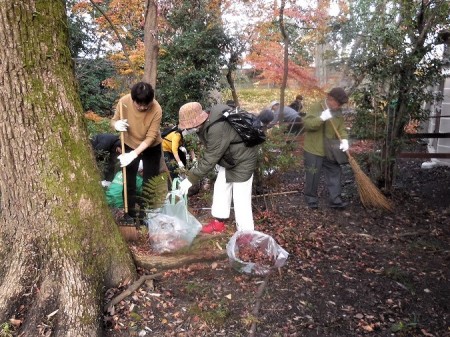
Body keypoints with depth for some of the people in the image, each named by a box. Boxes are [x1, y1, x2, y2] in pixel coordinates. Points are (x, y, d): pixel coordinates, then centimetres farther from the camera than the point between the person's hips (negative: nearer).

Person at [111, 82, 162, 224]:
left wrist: (134, 154, -36)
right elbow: (114, 120, -9)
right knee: (129, 180, 6)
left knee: (149, 181, 6)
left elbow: (151, 137, -27)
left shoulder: (156, 110, -30)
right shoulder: (124, 102, -24)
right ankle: (130, 212, 22)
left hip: (151, 147, -2)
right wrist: (117, 124, -34)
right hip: (130, 145, 2)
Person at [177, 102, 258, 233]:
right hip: (228, 159, 9)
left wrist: (190, 179, -23)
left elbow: (210, 159, -30)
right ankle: (219, 222, 35)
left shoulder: (218, 130, -36)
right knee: (220, 189, 18)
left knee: (241, 199, -6)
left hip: (242, 160, -9)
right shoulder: (206, 121, -8)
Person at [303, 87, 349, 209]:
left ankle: (335, 199, 16)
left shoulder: (338, 112, 5)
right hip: (313, 149, -6)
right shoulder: (317, 108, -15)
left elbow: (341, 128, 4)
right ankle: (311, 198, 19)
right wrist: (321, 118, -35)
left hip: (330, 150, 6)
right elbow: (307, 124, -23)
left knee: (334, 172, 8)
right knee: (313, 175, 3)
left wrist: (344, 139, -15)